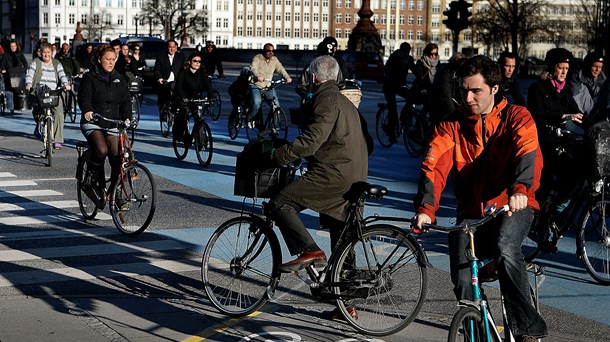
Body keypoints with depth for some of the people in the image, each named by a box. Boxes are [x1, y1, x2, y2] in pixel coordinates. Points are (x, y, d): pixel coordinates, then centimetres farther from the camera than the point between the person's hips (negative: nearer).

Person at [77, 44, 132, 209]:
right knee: (101, 150, -30)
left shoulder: (119, 80, 14)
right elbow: (84, 97, -13)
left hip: (112, 125, 4)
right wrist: (87, 110, -34)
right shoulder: (90, 77, 1)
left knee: (117, 157, -10)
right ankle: (90, 182, -10)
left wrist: (127, 117, -11)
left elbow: (126, 101, 8)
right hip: (92, 123, -4)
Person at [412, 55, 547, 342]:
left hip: (512, 207, -3)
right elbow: (434, 165, -12)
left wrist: (520, 189, -45)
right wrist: (425, 208, -31)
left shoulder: (516, 117, -3)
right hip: (471, 212, 3)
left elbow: (528, 153, -23)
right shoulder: (451, 125, 3)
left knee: (505, 248, -33)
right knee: (463, 281, -12)